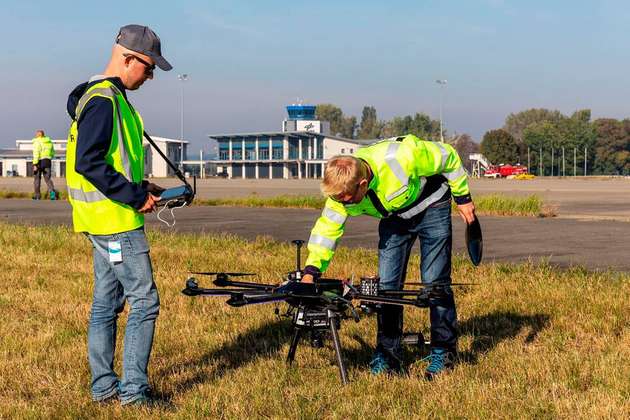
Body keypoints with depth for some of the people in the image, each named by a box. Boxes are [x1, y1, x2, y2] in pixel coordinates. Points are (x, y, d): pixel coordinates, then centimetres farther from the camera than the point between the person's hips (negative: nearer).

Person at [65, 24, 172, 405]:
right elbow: (88, 163, -23)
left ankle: (103, 385, 21)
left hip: (106, 220, 11)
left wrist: (142, 188, 13)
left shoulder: (111, 98, 17)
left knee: (107, 302, 13)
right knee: (145, 301, -6)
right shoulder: (103, 101, -16)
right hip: (116, 220, -11)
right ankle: (133, 390, -1)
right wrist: (136, 197, -19)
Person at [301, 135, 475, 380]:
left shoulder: (401, 158, -39)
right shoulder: (342, 189, -23)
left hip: (431, 207, -4)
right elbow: (327, 227, -15)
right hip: (394, 217, 4)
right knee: (386, 284, -3)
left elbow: (448, 157, -22)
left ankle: (444, 351, 6)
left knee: (435, 282, -8)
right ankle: (387, 354, 9)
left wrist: (462, 197, -10)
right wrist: (311, 271, -27)